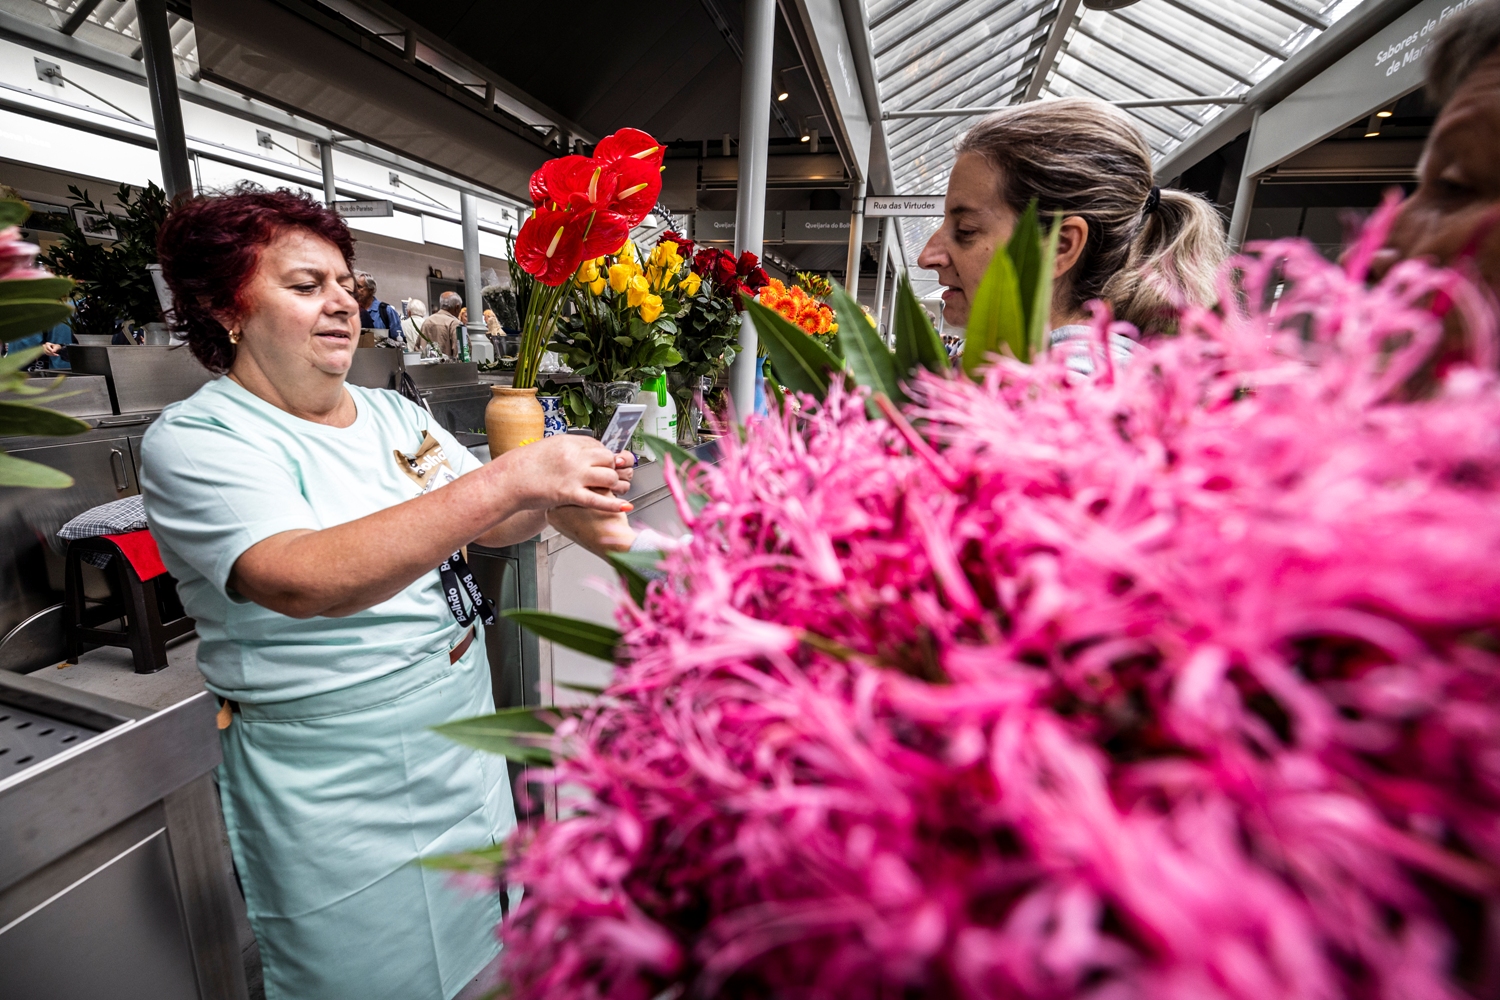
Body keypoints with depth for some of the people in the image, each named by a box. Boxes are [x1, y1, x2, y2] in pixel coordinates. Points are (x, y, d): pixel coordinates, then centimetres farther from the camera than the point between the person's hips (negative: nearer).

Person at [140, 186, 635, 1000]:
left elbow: (490, 527, 3)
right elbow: (302, 581, -33)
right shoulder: (194, 439, -15)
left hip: (465, 735, 6)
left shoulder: (393, 414, 5)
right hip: (334, 791, -5)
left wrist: (563, 486, -19)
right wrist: (510, 476, -40)